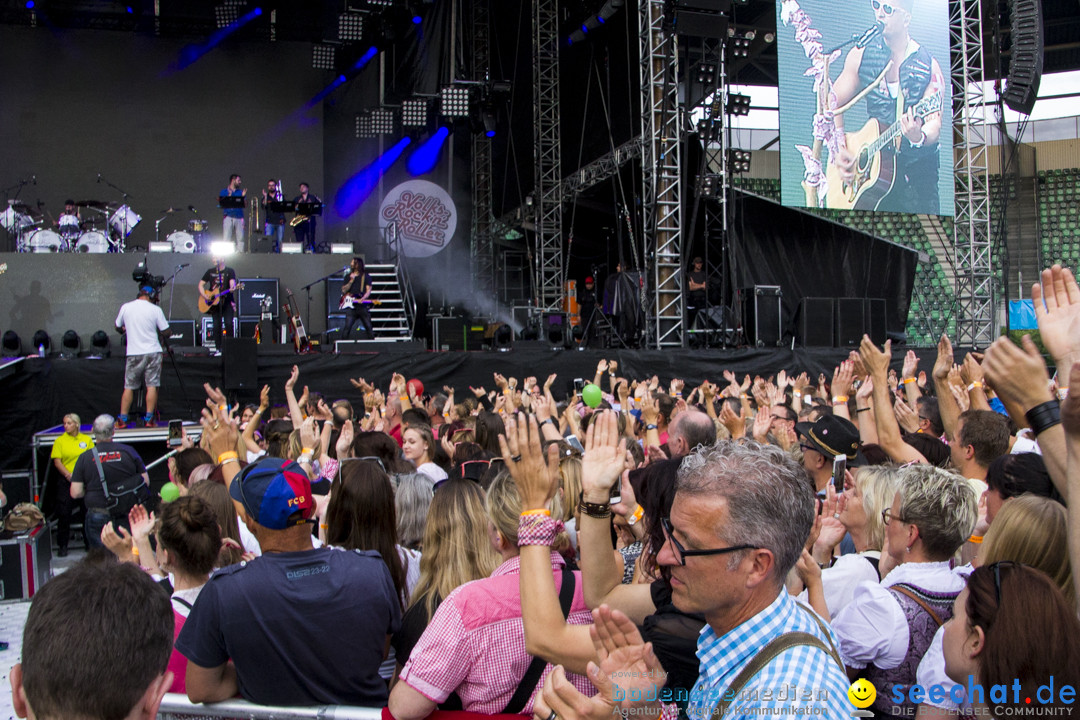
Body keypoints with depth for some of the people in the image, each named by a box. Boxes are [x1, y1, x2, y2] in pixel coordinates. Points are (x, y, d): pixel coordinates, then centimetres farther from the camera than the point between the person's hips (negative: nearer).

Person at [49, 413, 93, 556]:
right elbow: (57, 461, -3)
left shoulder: (87, 439, 8)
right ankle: (62, 546, 6)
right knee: (64, 513, -4)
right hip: (66, 481, -1)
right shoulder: (60, 441, 3)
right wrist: (69, 475, -16)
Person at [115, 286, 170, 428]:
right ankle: (149, 418, -2)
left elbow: (118, 327, 16)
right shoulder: (155, 309, -6)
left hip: (133, 353, 2)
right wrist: (164, 339, 19)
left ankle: (122, 419, 9)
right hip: (153, 352, -2)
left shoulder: (126, 307, 2)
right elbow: (166, 332, -3)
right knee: (152, 386, 1)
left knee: (129, 387, 9)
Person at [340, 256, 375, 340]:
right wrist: (351, 281, -5)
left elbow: (368, 290, -1)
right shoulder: (348, 277, 15)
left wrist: (362, 299, -19)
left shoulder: (366, 277, 7)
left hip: (363, 306, -1)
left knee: (369, 328, -1)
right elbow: (343, 291, 7)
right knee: (347, 328, -10)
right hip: (351, 306, 1)